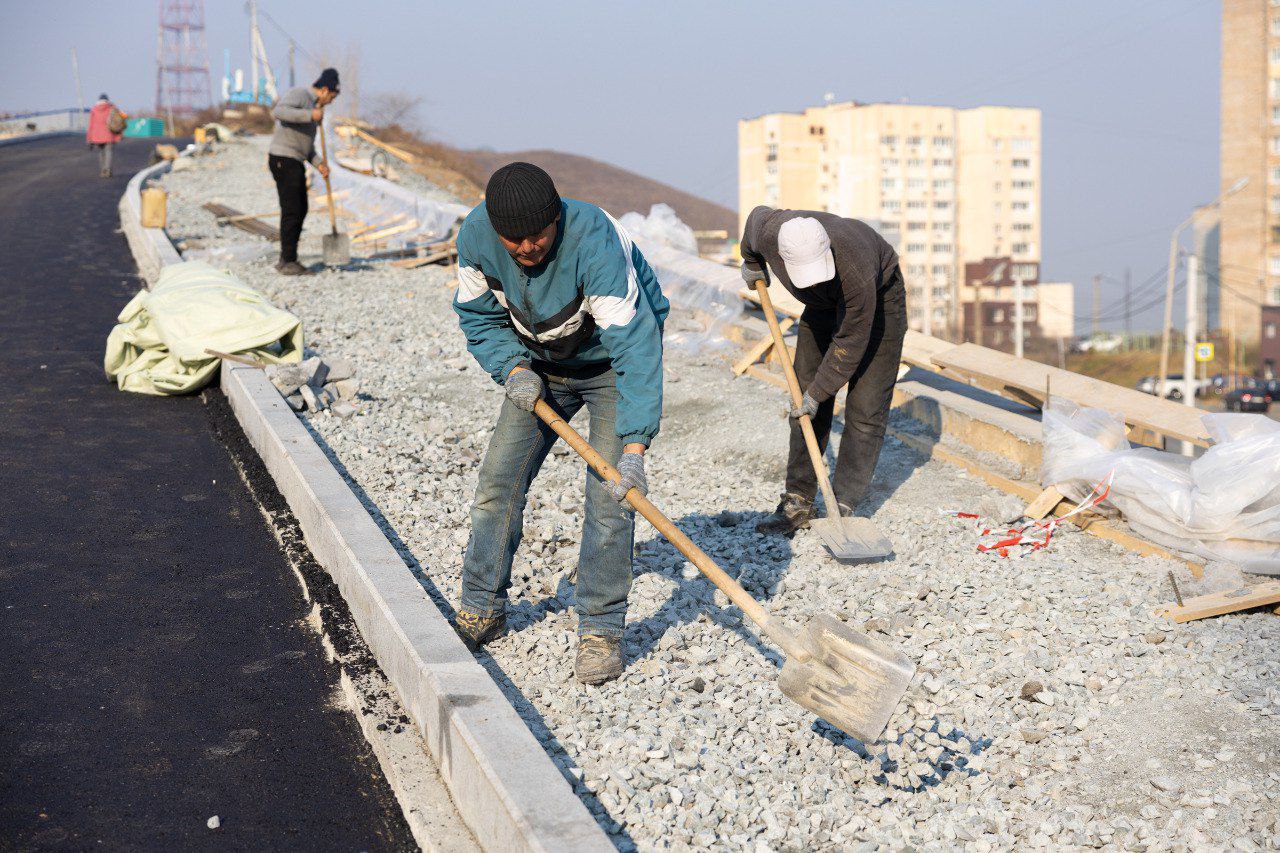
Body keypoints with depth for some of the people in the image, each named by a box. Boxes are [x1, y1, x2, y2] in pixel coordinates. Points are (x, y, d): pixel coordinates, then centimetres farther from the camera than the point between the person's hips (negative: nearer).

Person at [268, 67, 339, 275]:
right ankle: (288, 262, -6)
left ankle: (287, 260, 17)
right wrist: (310, 115, -32)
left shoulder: (311, 105, 20)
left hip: (295, 163, 10)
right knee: (291, 210, -10)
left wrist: (319, 163, 10)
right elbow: (278, 112, -31)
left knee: (300, 210, 11)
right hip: (283, 159, -10)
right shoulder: (297, 95, -10)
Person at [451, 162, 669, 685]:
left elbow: (635, 343, -42)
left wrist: (635, 445, -48)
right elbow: (479, 316, -2)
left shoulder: (594, 241, -38)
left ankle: (600, 628, -3)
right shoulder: (476, 237, -21)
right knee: (499, 479, 1)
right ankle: (482, 610, 17)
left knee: (609, 494, -14)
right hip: (541, 366, 5)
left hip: (611, 365, -5)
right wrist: (512, 368, -21)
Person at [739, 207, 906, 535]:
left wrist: (819, 392, -22)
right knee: (805, 392, 0)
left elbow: (850, 343, -30)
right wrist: (752, 263, 15)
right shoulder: (768, 232, -31)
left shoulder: (855, 271, -43)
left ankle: (842, 506, -8)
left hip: (880, 297, -5)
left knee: (865, 408, -11)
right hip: (822, 304, 5)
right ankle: (798, 502, 3)